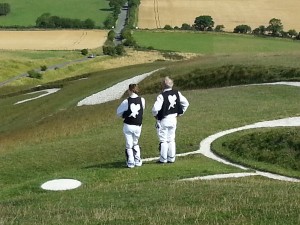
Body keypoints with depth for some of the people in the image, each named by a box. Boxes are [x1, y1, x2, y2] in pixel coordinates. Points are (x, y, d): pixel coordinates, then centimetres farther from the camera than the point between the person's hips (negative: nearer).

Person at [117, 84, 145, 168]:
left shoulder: (126, 101, -13)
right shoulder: (142, 100, -6)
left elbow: (118, 112, -2)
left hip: (128, 126, -3)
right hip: (138, 125, 3)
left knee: (129, 145, 7)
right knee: (136, 143, 20)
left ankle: (130, 163, 5)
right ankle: (138, 161, 17)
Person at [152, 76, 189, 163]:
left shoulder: (162, 96, -19)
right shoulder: (177, 93, 1)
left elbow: (155, 108, -27)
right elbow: (186, 103, 8)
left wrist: (155, 115, -6)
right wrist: (179, 113, 14)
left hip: (163, 120, -6)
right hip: (173, 119, 6)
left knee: (163, 140, 3)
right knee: (171, 139, 14)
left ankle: (163, 159, 7)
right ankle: (171, 158, 16)